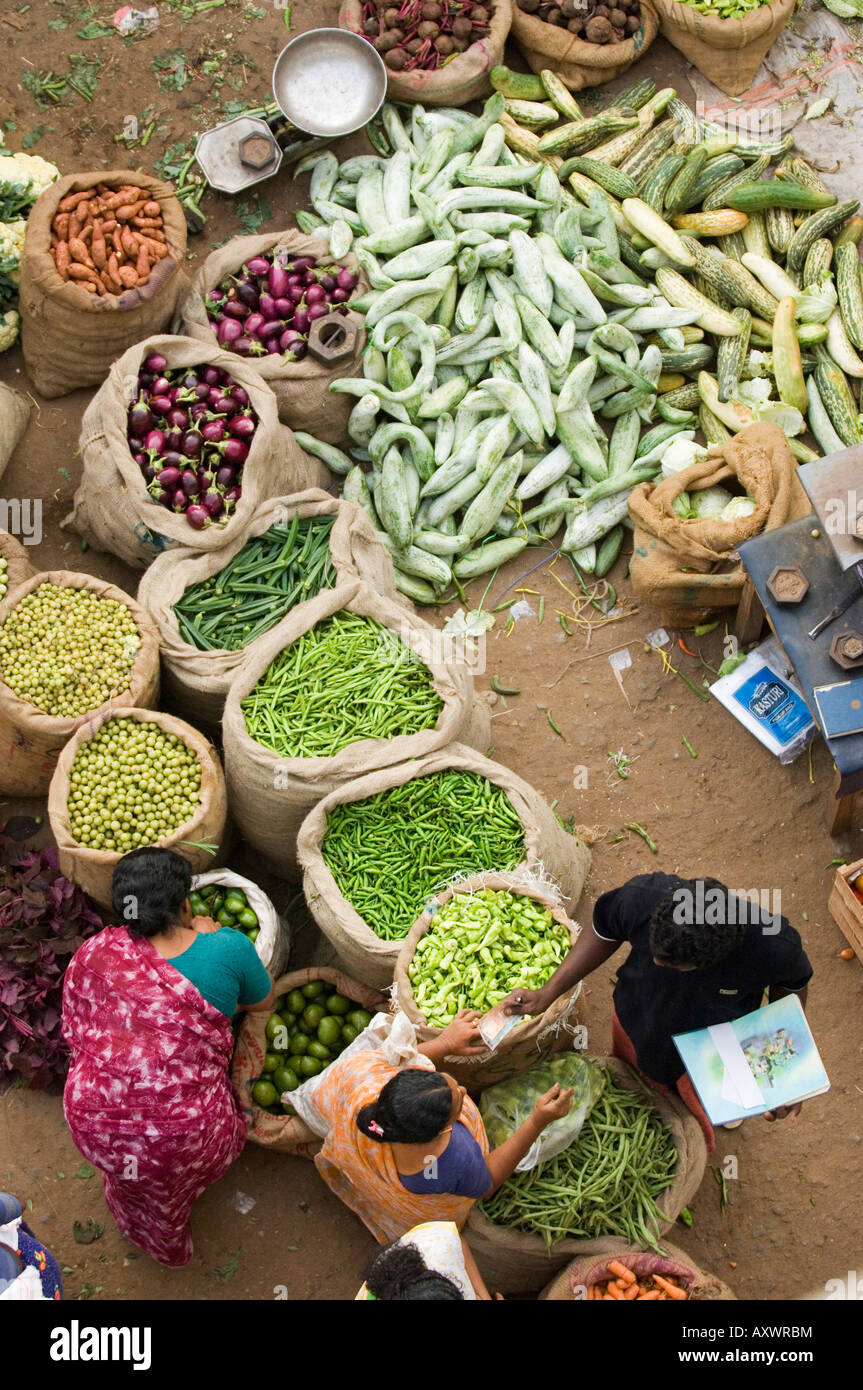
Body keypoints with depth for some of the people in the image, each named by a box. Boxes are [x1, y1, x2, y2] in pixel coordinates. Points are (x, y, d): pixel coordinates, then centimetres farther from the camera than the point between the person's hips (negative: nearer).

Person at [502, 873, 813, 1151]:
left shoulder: (774, 945, -43)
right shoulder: (640, 897, -41)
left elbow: (792, 984, -16)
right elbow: (604, 933, -15)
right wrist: (546, 994, -21)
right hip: (636, 1023, 1)